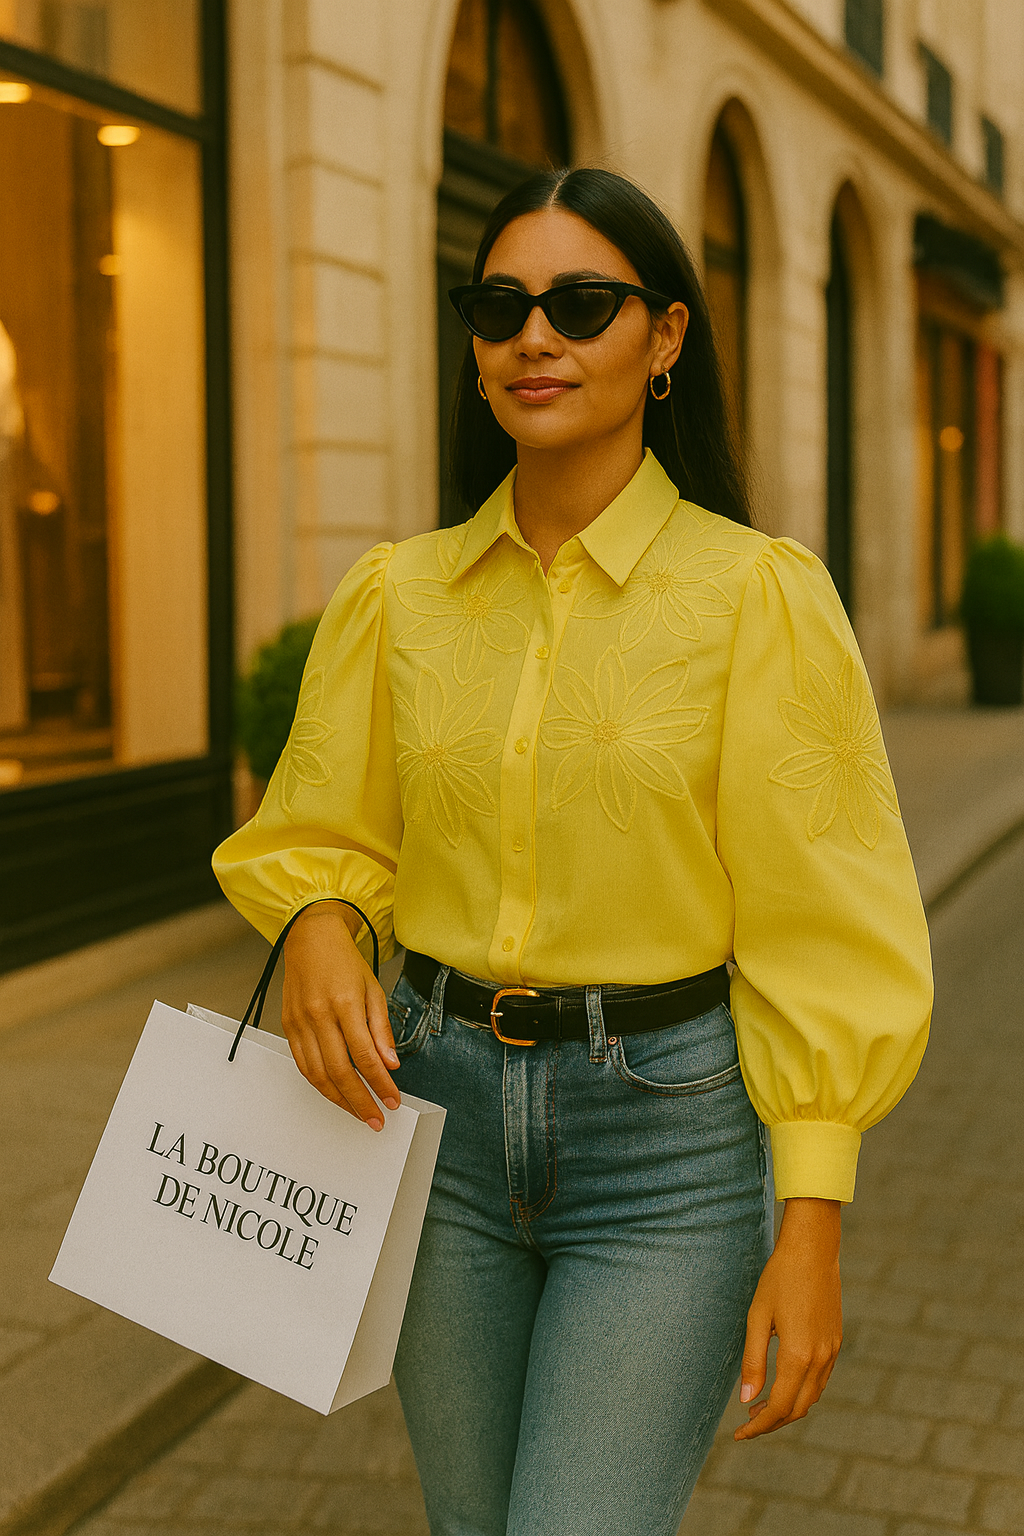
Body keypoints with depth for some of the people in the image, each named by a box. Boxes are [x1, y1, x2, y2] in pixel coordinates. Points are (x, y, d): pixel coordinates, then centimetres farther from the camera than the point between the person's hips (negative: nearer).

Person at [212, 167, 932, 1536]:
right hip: (438, 1111, 4)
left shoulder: (759, 591, -10)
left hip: (673, 1128, -4)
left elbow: (820, 926, -8)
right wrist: (317, 929, -13)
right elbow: (323, 837, 11)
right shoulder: (398, 594, 1)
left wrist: (812, 1228, -11)